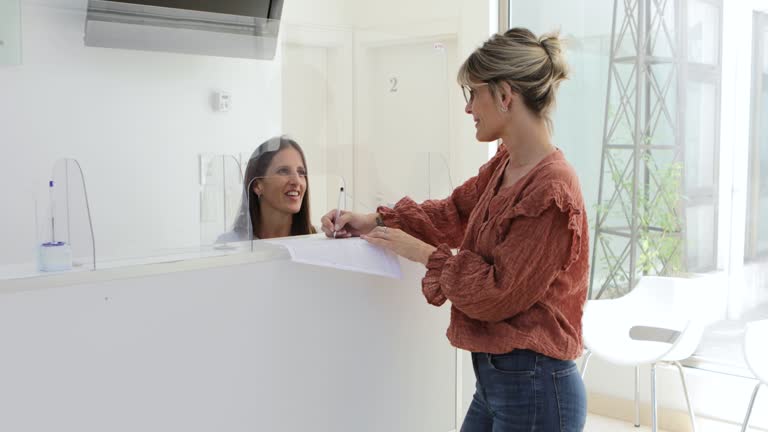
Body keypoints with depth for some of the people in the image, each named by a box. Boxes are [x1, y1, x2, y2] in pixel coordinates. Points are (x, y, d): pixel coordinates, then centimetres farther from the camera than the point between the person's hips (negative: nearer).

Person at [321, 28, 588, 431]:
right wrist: (376, 221, 9)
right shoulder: (503, 165, 4)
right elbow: (455, 212, 19)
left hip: (534, 389, -8)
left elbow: (497, 293, -19)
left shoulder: (551, 191, -23)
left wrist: (425, 254, -8)